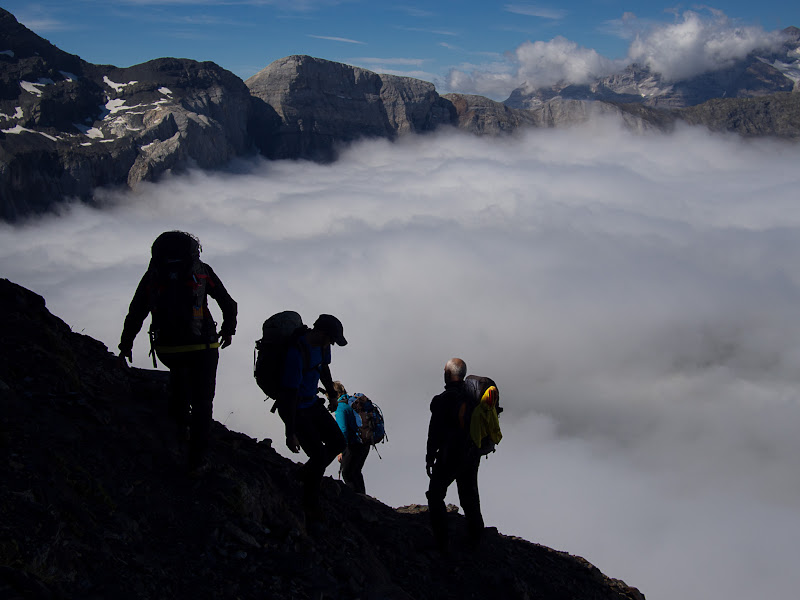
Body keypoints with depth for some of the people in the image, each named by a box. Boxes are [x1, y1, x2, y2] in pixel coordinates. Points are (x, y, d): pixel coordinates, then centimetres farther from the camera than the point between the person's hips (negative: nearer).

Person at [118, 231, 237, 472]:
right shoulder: (201, 271, 4)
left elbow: (135, 314, 9)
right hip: (203, 348, -2)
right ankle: (197, 456, 13)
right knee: (201, 400, 11)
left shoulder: (152, 275, 7)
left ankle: (181, 420, 38)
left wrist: (125, 346, 18)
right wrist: (228, 330, 23)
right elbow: (228, 303, 8)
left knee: (179, 372, 37)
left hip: (166, 350, 2)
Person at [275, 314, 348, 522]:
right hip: (295, 409, -9)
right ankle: (310, 507, 7)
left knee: (338, 443, 8)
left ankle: (305, 475, 26)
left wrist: (332, 395, 31)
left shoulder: (322, 344, -3)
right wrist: (290, 433, -29)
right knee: (319, 455, -12)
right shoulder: (296, 353, -31)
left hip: (312, 404, 9)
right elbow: (290, 394, -30)